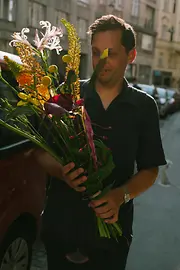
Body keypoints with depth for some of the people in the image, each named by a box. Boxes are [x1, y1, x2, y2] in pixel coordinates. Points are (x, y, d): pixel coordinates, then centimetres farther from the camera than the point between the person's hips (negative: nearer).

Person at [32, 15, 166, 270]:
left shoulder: (144, 106, -2)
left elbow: (149, 170, 1)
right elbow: (41, 151, 0)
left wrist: (121, 196, -17)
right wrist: (62, 172, -21)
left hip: (112, 226, 0)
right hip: (61, 224, 0)